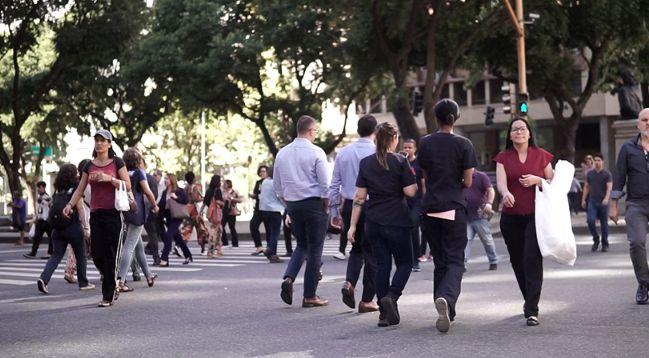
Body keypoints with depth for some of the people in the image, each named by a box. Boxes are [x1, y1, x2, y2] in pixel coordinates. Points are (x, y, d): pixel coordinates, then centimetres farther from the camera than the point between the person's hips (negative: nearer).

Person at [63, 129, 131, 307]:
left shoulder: (117, 162, 1)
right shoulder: (89, 165, 12)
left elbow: (127, 185, -4)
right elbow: (80, 190, 10)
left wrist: (109, 178, -17)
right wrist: (70, 204, -6)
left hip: (113, 213, -4)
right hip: (95, 213, 4)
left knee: (110, 255, -5)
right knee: (96, 254, 0)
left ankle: (108, 296, 0)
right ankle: (113, 284, 24)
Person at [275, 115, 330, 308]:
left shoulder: (282, 153, 6)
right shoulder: (316, 152, -10)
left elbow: (277, 186, 10)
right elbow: (324, 184, -11)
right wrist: (326, 207, 2)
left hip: (292, 205, 5)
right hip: (313, 203, -5)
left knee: (301, 245, 20)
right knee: (315, 248, 4)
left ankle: (289, 278, -5)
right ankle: (310, 296, 6)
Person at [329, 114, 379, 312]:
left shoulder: (343, 152, 5)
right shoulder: (376, 152, -10)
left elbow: (334, 184, 8)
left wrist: (334, 211, 14)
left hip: (349, 206, 5)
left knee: (357, 248, 22)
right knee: (371, 253, 6)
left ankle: (349, 282, -1)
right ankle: (366, 300, 8)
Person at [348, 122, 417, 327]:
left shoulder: (366, 163, 5)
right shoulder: (400, 162, -7)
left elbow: (359, 197, 4)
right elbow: (411, 192, -11)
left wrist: (353, 225, 6)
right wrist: (415, 178, 8)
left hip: (373, 223, 4)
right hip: (397, 221, -4)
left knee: (382, 265, 9)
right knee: (405, 263, 9)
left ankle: (385, 314, 7)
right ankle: (391, 296, -15)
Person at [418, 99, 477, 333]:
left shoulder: (425, 143, 4)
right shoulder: (464, 145, -4)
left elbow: (425, 176, 10)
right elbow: (468, 182, -1)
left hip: (430, 208, 3)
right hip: (454, 209, -3)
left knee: (440, 262, 11)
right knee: (455, 261, -2)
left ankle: (446, 313, 11)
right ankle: (446, 298, -30)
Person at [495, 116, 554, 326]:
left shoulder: (541, 155, 6)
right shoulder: (503, 158, 7)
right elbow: (501, 182, -9)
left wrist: (537, 180, -11)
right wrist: (506, 193, -32)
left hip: (536, 216, -2)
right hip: (511, 217, 2)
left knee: (532, 260, -14)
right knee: (517, 261, 10)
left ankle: (532, 311, -16)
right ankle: (529, 300, 32)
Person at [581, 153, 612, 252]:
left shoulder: (607, 174, 0)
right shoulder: (590, 173, 11)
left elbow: (609, 187, -10)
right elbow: (586, 187, 16)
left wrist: (606, 198, -26)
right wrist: (583, 200, 10)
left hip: (603, 202, -2)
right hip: (592, 201, 2)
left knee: (604, 223, 3)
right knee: (590, 221, -13)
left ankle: (605, 244, 14)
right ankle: (596, 239, 7)